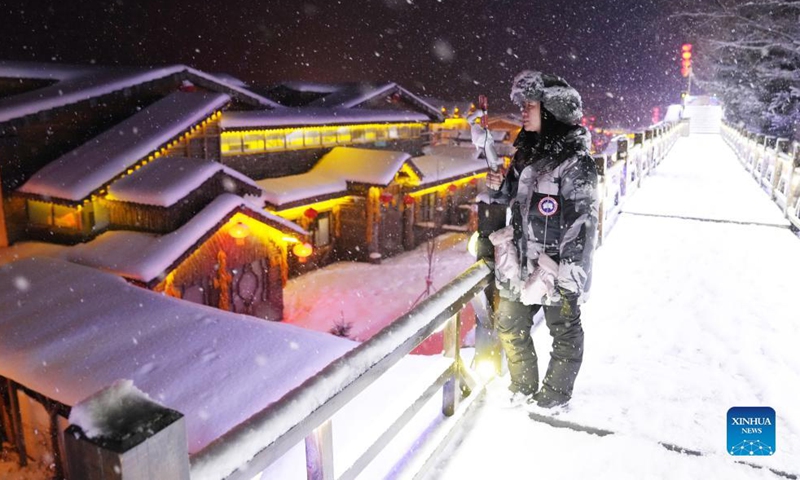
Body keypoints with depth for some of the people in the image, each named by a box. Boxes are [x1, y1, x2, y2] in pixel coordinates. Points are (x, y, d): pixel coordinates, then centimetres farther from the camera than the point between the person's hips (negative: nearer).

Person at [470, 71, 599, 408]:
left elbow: (583, 221, -16)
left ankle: (556, 392, 28)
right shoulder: (526, 152, 10)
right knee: (509, 326, 16)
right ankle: (523, 388, 34)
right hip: (520, 262, 8)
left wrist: (570, 274, -19)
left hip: (557, 267, -8)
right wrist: (498, 187, -1)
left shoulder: (575, 162, -14)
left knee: (564, 332, 10)